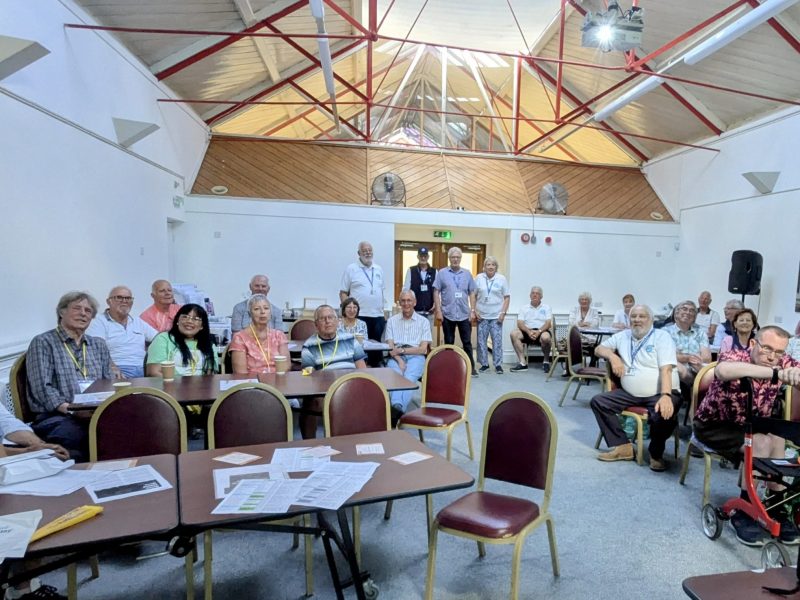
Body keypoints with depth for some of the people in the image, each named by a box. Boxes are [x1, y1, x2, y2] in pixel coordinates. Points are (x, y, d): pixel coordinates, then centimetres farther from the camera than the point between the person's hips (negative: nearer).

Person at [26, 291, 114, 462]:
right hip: (57, 416, -4)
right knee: (78, 438, -39)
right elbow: (41, 387, -5)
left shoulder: (99, 345, 22)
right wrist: (68, 408, -19)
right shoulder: (43, 342, 6)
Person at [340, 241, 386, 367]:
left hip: (378, 316, 5)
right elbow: (343, 293, -2)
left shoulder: (378, 270, 14)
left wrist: (383, 311, 13)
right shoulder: (351, 269, -1)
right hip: (359, 316, -4)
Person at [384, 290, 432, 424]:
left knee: (410, 377, -36)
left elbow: (423, 349, 3)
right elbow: (390, 347, 6)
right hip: (396, 356, 1)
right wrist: (399, 360, -14)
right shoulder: (392, 320, 15)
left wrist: (402, 350, -9)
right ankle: (396, 408, -57)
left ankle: (396, 409, -56)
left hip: (416, 356, -1)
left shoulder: (423, 321, 12)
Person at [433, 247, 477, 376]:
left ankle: (471, 367, 11)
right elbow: (436, 292, -1)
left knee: (467, 342, 4)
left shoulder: (467, 274, 8)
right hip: (448, 314, -1)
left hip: (464, 314, 1)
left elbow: (471, 293, 9)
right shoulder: (442, 273, 1)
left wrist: (473, 310, 2)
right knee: (449, 342, 8)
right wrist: (438, 310, -7)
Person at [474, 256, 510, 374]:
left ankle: (498, 365, 9)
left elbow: (507, 297, 3)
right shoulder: (478, 278, 3)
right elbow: (473, 296, 7)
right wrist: (475, 310, -2)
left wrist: (503, 312, -6)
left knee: (497, 341, -1)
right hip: (482, 316, 1)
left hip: (496, 316, -1)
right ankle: (484, 364, 17)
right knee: (481, 341, 5)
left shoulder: (502, 279, 2)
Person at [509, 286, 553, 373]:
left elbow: (548, 323, -1)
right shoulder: (524, 308, 16)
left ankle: (546, 361, -10)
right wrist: (529, 331, -17)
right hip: (527, 331, 2)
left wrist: (539, 331, -20)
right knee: (514, 334, -27)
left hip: (542, 331, -2)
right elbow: (520, 323, 3)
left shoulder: (546, 308, 13)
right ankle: (523, 362, -26)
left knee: (545, 337, -38)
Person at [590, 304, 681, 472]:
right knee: (598, 402, -10)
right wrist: (612, 356, -8)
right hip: (630, 394, 5)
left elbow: (666, 369, -15)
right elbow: (598, 349, 15)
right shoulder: (623, 336, 13)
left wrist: (665, 396, -30)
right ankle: (622, 446, -8)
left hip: (659, 394, -5)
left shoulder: (661, 336, -2)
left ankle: (656, 453, -3)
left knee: (663, 415, -35)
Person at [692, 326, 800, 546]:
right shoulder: (736, 356, -26)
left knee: (777, 441, -24)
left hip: (752, 424, 5)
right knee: (761, 444, -27)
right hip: (713, 425, -5)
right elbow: (723, 370, -52)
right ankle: (743, 513, -15)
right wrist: (777, 374, -62)